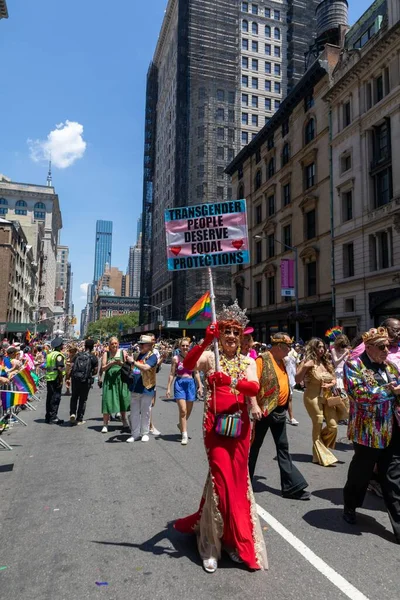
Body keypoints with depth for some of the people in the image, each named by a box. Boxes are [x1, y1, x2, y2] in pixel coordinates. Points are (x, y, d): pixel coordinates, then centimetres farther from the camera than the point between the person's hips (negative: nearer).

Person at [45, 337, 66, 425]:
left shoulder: (49, 354, 14)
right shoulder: (59, 355, -13)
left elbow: (47, 367, 17)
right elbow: (60, 368, -21)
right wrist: (61, 380, -17)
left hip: (49, 378, 9)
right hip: (56, 379, -9)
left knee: (49, 397, 14)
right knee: (56, 398, -3)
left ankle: (48, 416, 21)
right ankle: (53, 417, -1)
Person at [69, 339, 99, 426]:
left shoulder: (77, 355, 4)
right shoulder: (93, 357, -2)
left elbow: (71, 366, -2)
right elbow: (95, 370, -3)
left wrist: (74, 374, 7)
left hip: (75, 379, 2)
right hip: (86, 380, -2)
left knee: (74, 397, 20)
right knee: (83, 399, 8)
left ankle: (72, 413, 2)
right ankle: (79, 419, 12)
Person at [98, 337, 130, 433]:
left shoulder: (122, 352, 4)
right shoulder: (106, 354, 3)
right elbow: (103, 368, -1)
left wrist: (121, 363, -18)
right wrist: (111, 363, -16)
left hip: (121, 379, 1)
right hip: (109, 380, -1)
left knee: (122, 400, 8)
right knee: (107, 401, -4)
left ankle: (124, 420, 28)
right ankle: (105, 424, 5)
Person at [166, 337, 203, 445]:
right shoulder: (176, 359, -2)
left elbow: (196, 373, 7)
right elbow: (172, 374, 0)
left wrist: (200, 386, 3)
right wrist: (168, 388, -2)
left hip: (190, 384, 3)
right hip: (179, 384, -3)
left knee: (188, 411, 13)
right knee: (183, 410, -10)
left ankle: (181, 425, 42)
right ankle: (184, 435, -3)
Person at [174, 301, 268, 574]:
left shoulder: (248, 362, 5)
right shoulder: (210, 357, -1)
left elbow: (255, 387, -15)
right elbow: (188, 364, -23)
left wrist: (230, 381, -33)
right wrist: (206, 342, -35)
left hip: (239, 424, 3)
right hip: (215, 424, -3)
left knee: (237, 478, 10)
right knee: (223, 477, -3)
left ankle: (222, 534, 34)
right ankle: (234, 537, 19)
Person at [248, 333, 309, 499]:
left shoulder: (281, 361, 10)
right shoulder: (262, 360, -16)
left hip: (279, 411, 8)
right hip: (264, 411, -8)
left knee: (283, 448, 12)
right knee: (253, 447, 8)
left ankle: (292, 486, 18)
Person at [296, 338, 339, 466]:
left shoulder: (326, 363, 9)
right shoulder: (309, 363, -10)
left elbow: (334, 380, 16)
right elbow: (297, 380, -16)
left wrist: (330, 385, -5)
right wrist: (304, 367, -27)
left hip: (327, 397, 6)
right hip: (313, 397, -6)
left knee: (333, 426, 2)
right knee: (318, 426, -2)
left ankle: (321, 449, 29)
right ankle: (321, 456, 16)